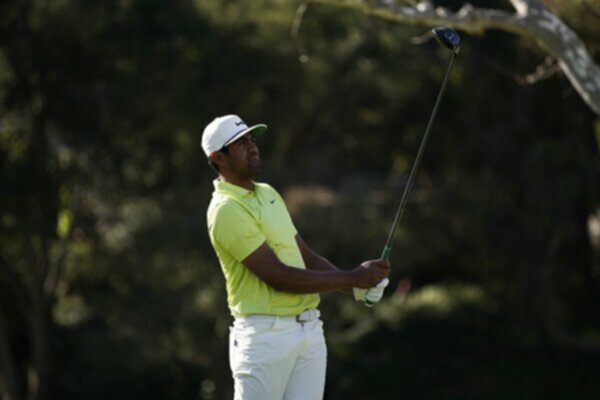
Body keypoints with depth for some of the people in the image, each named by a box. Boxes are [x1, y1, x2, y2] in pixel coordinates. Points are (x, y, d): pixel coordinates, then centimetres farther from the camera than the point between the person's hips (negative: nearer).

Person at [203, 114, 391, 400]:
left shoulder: (268, 194, 16)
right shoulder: (226, 210, -14)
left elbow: (307, 258, 17)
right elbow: (279, 277, -18)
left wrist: (357, 287, -1)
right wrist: (352, 278, -15)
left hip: (310, 330, 8)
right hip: (266, 334, -8)